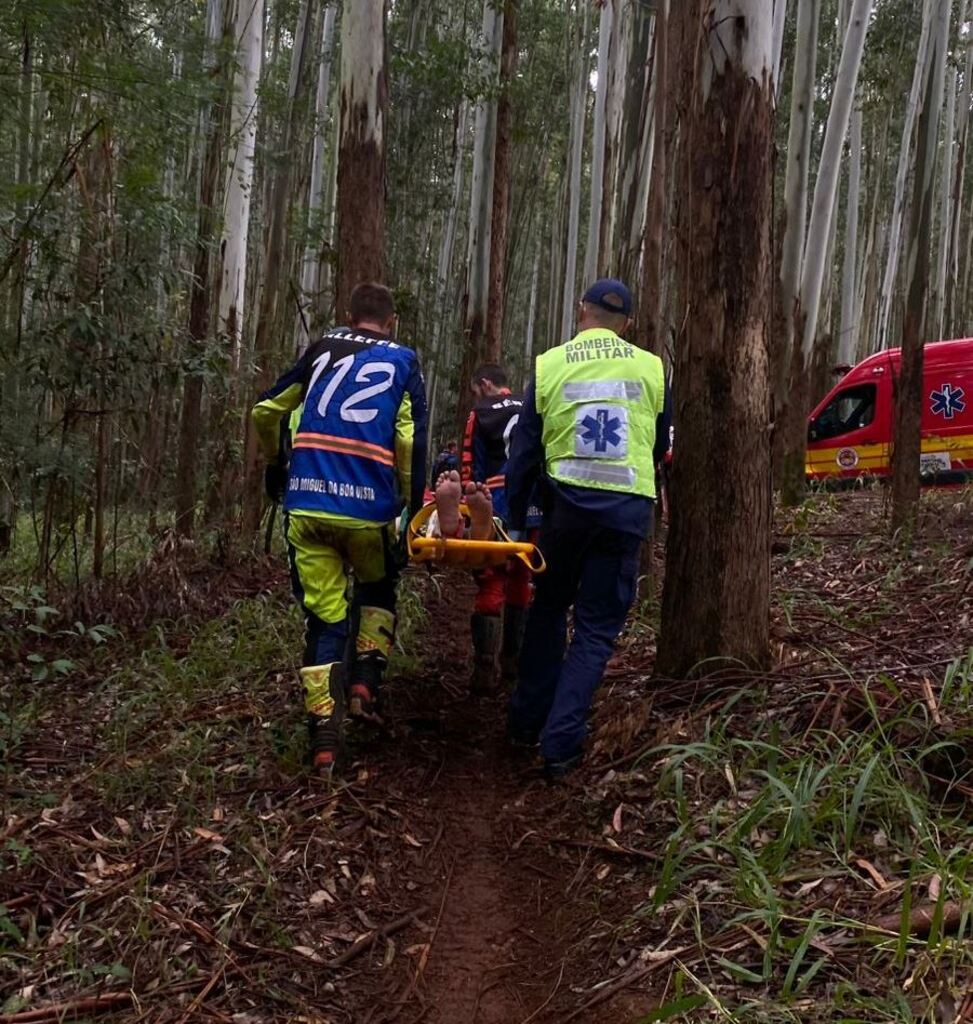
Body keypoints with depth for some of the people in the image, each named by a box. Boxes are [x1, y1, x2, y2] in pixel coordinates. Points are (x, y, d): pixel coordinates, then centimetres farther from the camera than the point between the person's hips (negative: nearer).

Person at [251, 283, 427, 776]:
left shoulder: (321, 350, 15)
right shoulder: (402, 362, 9)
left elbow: (265, 409, 17)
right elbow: (411, 440, -3)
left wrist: (275, 463, 32)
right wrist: (413, 503, 5)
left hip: (306, 504, 2)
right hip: (367, 507, -1)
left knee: (323, 617, 8)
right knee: (378, 590, 27)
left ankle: (324, 737, 2)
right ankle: (365, 683, 10)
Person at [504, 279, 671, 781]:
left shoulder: (549, 366, 2)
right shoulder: (651, 369, 5)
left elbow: (523, 452, 3)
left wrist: (515, 522, 10)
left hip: (566, 504, 1)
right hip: (628, 510, 0)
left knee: (548, 608, 20)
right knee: (597, 628, 6)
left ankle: (526, 721, 25)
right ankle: (560, 743, 1)